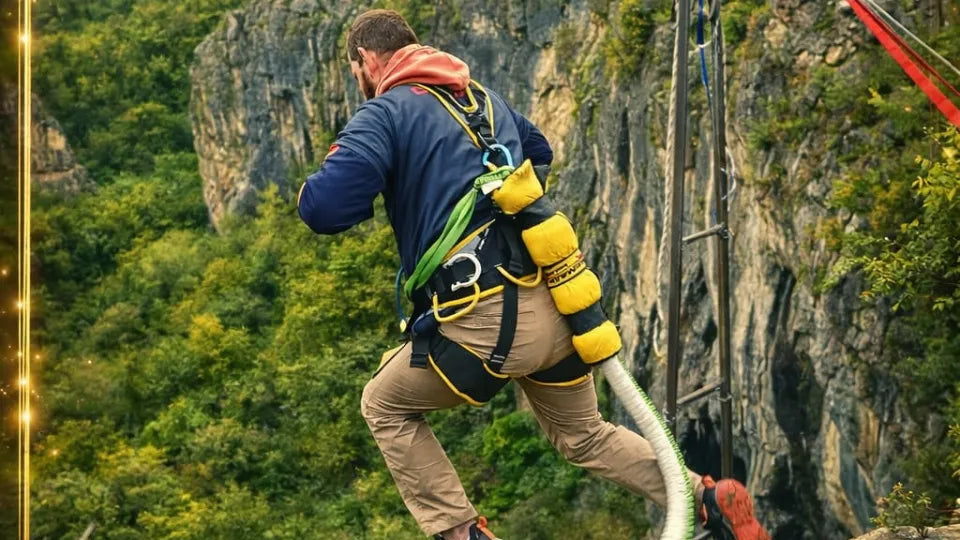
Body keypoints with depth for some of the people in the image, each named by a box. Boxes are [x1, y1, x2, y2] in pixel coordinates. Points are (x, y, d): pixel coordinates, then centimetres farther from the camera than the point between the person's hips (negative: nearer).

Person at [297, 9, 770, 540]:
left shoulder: (386, 113, -1)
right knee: (584, 437, 28)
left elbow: (326, 208, -14)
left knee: (384, 406, 18)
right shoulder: (484, 97, 21)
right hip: (555, 308, 7)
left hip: (488, 319, -7)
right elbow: (541, 153, 42)